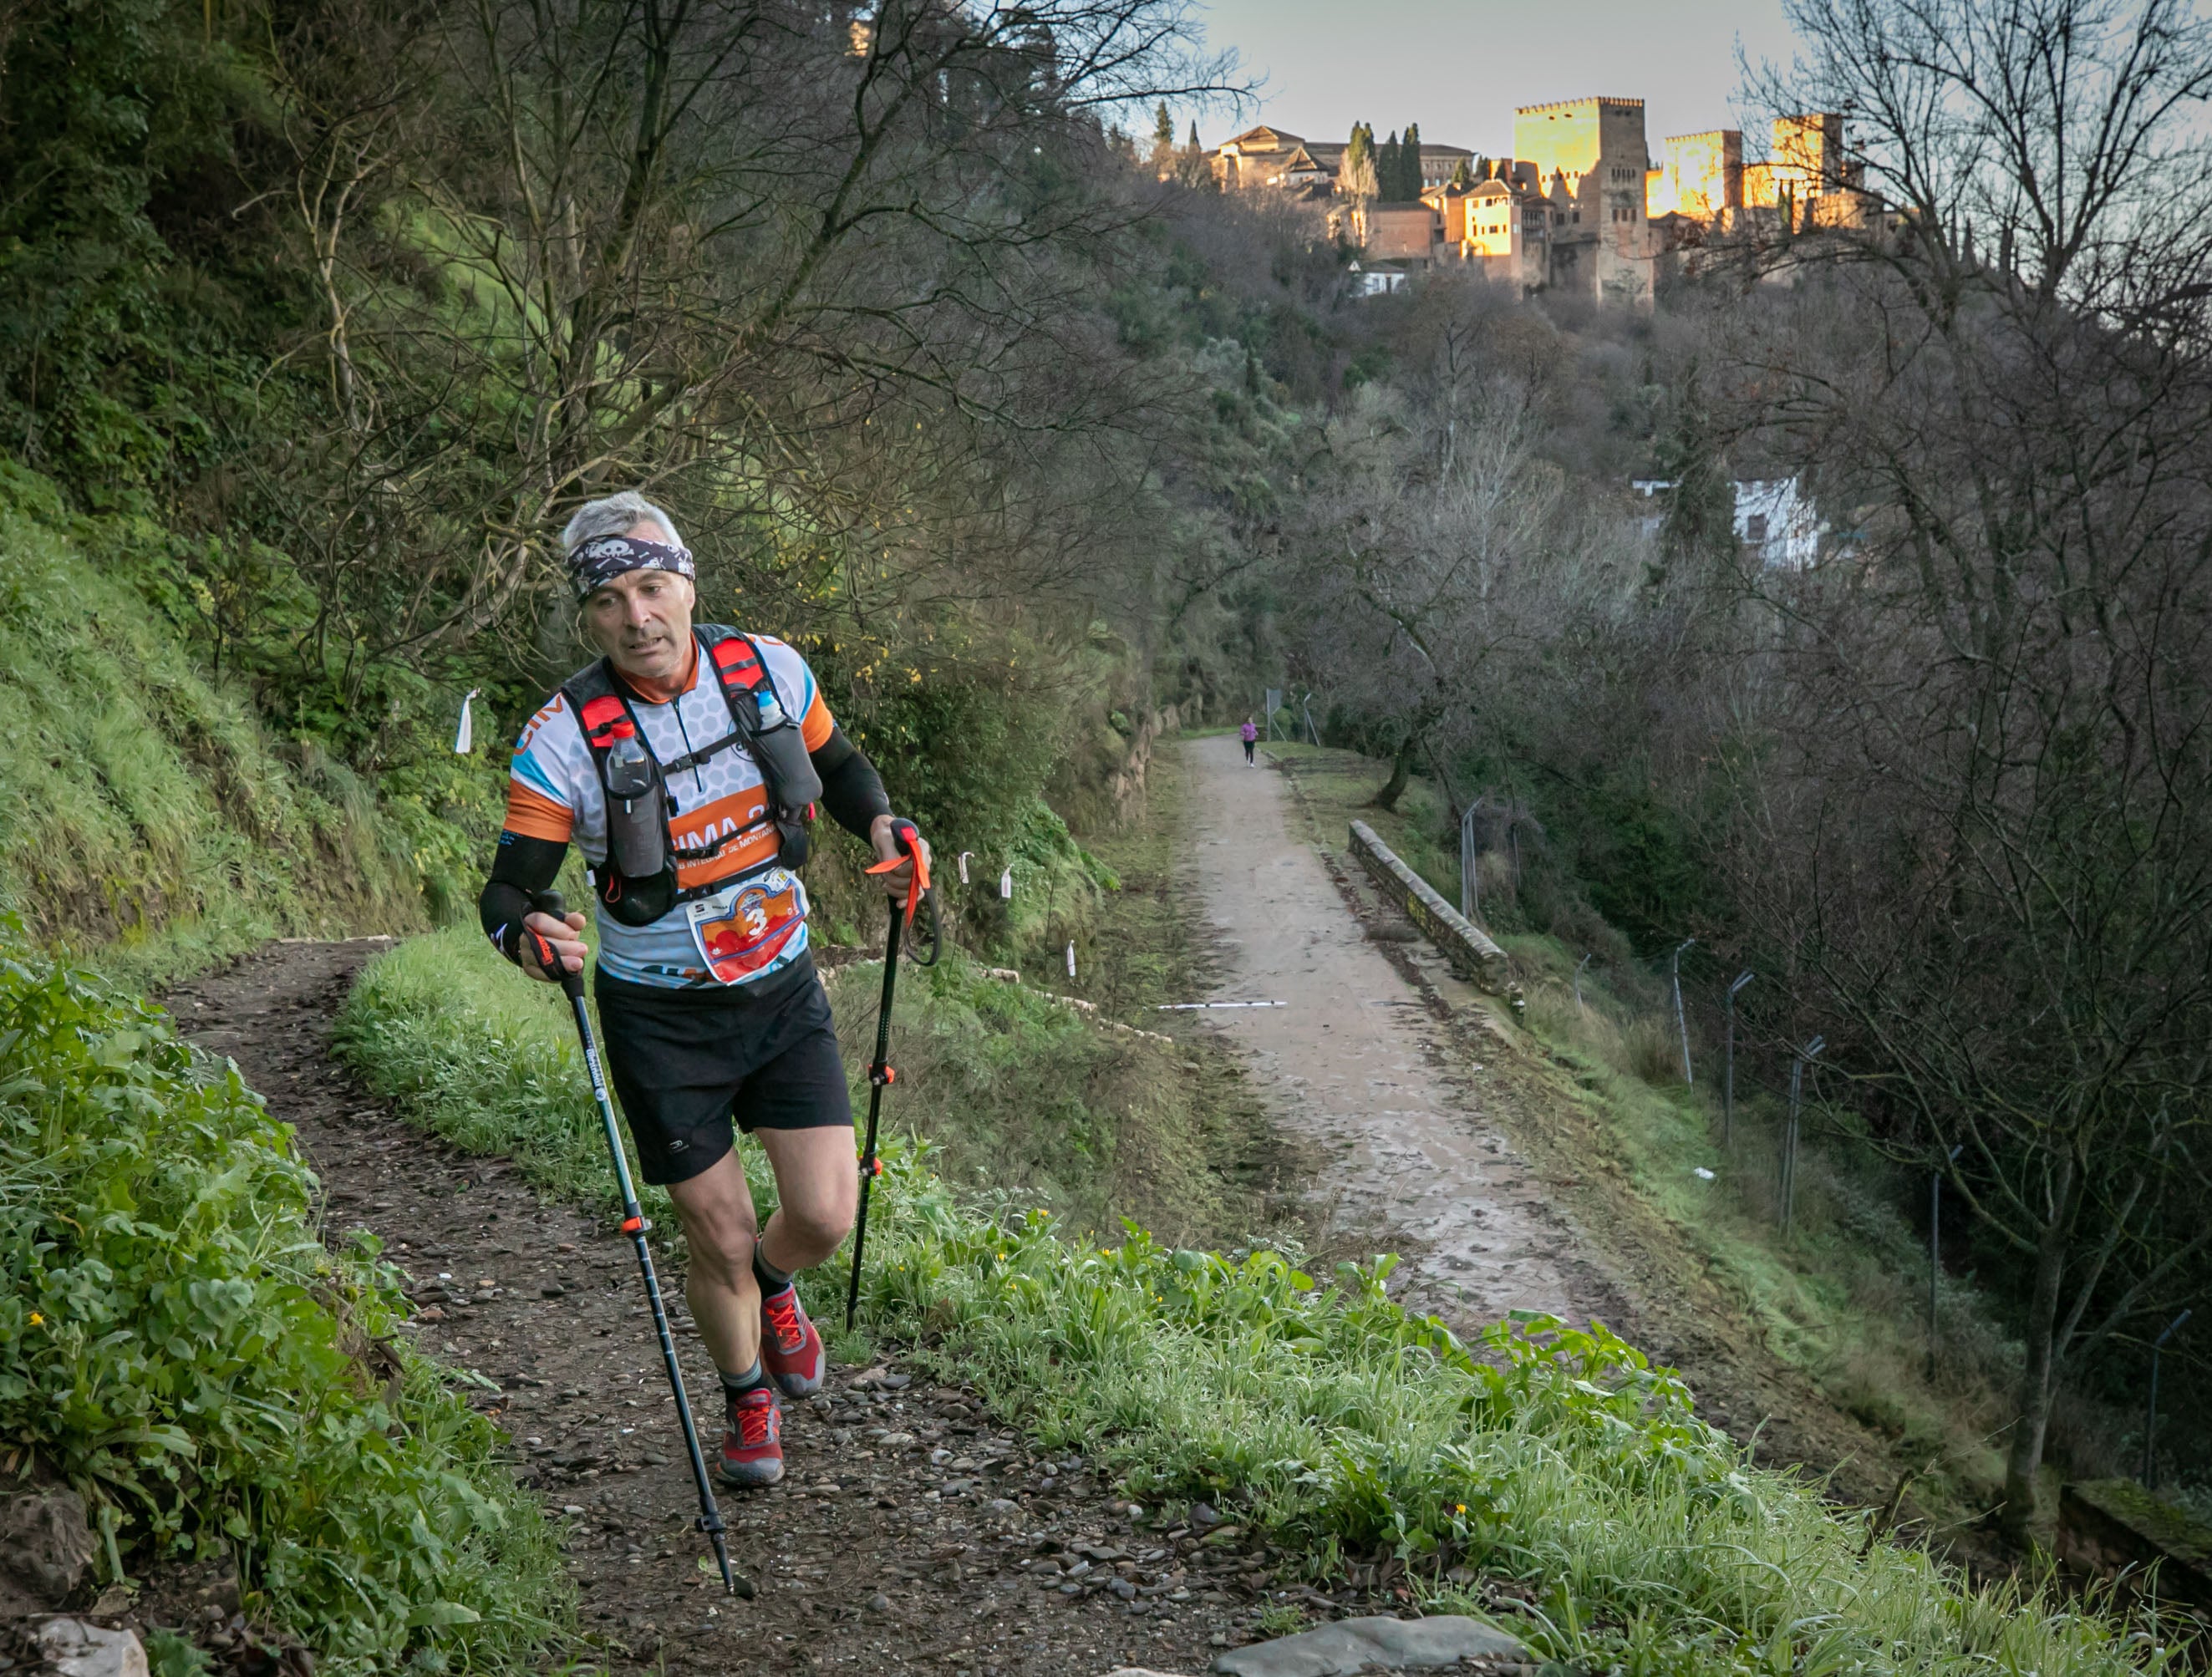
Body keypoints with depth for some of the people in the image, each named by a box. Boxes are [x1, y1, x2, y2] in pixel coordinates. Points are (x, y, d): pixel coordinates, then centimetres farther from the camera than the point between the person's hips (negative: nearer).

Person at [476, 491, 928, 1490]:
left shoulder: (767, 671, -9)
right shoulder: (564, 739, -18)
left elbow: (839, 767, 10)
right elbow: (507, 889, -15)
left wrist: (882, 824, -10)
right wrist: (525, 934, -38)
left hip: (782, 990, 2)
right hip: (661, 1018, -2)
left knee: (826, 1217, -4)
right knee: (721, 1241, 2)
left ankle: (773, 1287, 34)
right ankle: (750, 1401, 32)